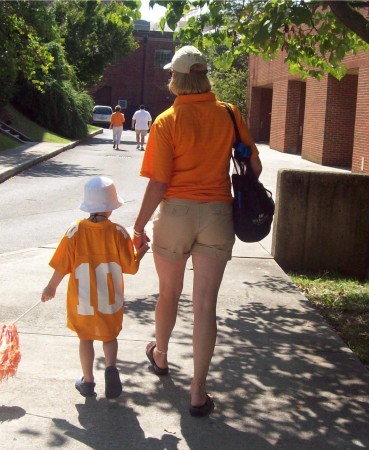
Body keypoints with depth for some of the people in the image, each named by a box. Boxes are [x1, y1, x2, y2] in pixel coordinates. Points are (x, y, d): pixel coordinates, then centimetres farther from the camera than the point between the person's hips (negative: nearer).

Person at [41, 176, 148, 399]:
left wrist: (51, 288, 8)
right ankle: (111, 367, -5)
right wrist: (142, 250, 10)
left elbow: (62, 266, -7)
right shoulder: (118, 233, -15)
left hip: (82, 301, 0)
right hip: (110, 301, 0)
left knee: (86, 339, 18)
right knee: (110, 336, 19)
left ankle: (88, 381, 23)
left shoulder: (75, 231, -13)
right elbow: (130, 266, -9)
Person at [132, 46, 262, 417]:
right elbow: (254, 167, 3)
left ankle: (160, 356, 44)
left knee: (168, 293, 20)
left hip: (175, 213, -1)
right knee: (205, 305, 3)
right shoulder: (229, 115, -1)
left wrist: (139, 226, -2)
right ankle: (198, 392, 6)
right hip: (217, 215, 1)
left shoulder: (166, 122, -9)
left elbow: (158, 184, -12)